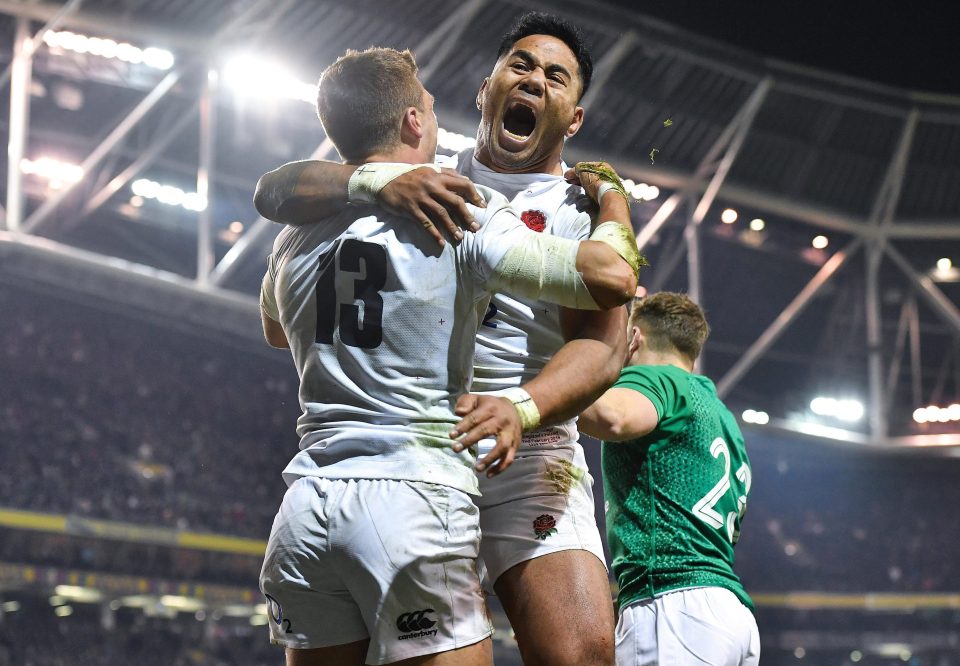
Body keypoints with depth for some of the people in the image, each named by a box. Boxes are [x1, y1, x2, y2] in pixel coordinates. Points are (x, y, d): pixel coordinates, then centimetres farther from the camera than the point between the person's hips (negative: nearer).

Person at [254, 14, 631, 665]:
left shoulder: (588, 207, 7)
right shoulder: (427, 165, 12)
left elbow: (602, 345, -7)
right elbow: (276, 192, 1)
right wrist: (380, 182, -19)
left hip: (527, 451, -1)